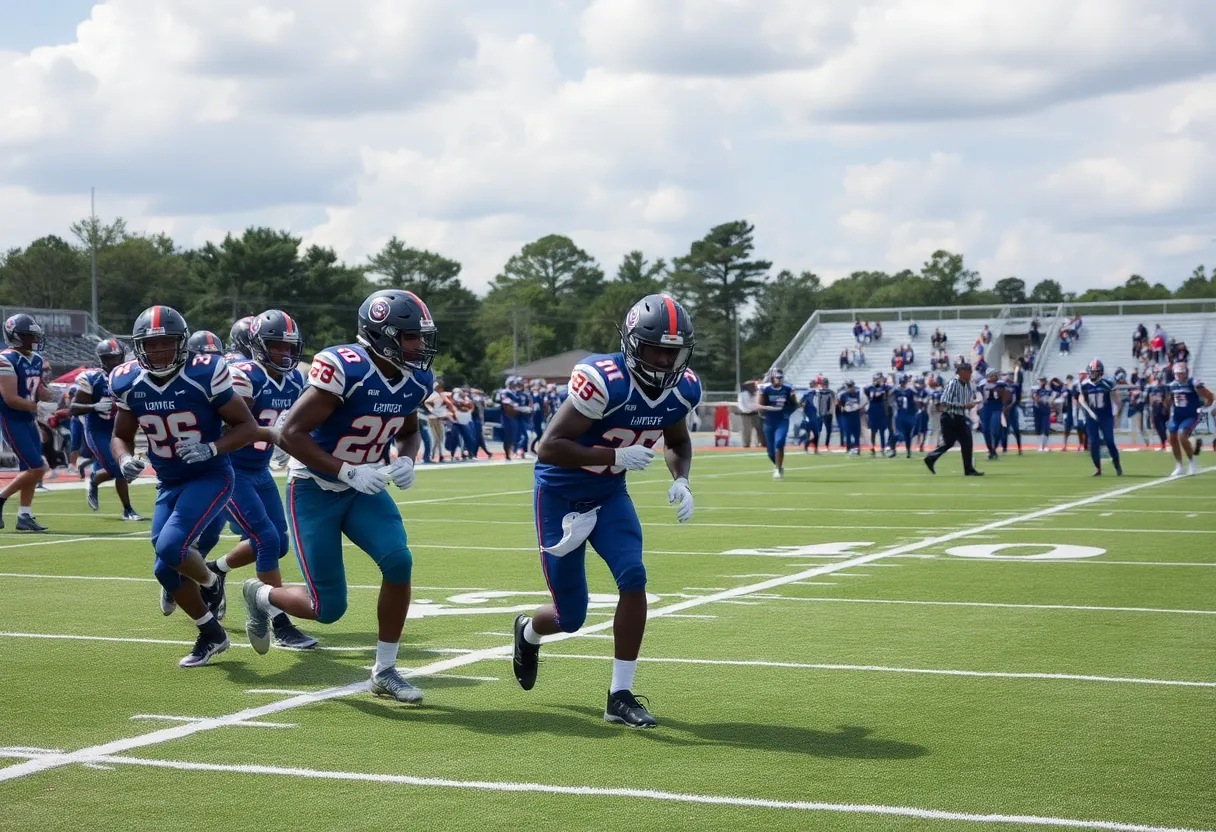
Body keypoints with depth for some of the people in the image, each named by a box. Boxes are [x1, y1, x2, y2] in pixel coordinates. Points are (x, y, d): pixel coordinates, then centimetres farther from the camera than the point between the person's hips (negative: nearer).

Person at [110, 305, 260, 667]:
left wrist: (212, 448, -28)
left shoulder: (204, 374, -19)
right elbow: (120, 436, 10)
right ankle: (212, 635, 24)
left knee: (170, 548, -25)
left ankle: (210, 584, 9)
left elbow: (248, 427, -12)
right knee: (166, 569, 3)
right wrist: (125, 460, -13)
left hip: (210, 477, -6)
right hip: (169, 484, 6)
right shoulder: (128, 383, -5)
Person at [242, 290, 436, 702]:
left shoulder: (414, 382, -4)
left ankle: (384, 671, -2)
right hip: (314, 489, -6)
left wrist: (407, 460, -6)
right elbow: (290, 434, -26)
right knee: (328, 609, -5)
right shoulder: (344, 369, -27)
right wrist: (350, 472, -31)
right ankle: (261, 595, 29)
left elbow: (409, 432, 17)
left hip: (363, 487, 6)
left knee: (398, 562, -19)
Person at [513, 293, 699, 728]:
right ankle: (528, 631, 41)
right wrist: (616, 455, -36)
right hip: (560, 496, -5)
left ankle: (620, 696, -6)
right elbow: (547, 448, -31)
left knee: (633, 578, -18)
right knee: (571, 618, 3)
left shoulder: (681, 389, -10)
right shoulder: (605, 381, -31)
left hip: (609, 495, 5)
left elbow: (678, 442, 13)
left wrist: (681, 482, -7)